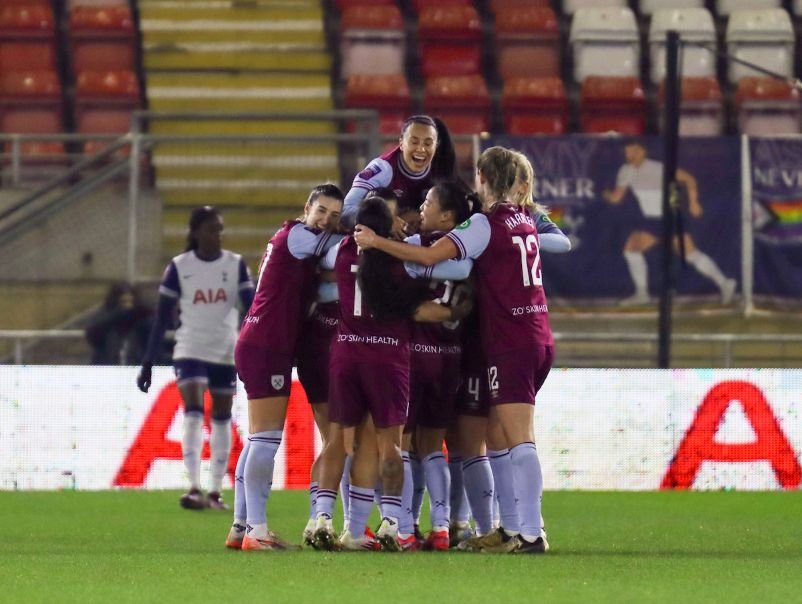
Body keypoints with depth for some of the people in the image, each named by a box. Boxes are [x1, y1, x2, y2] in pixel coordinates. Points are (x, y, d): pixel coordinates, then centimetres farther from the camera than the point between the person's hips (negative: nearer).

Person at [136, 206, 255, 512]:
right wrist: (148, 364, -1)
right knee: (193, 413, -17)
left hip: (226, 353, 2)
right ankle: (194, 488, -23)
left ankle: (215, 491, 16)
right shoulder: (179, 267, -3)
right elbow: (162, 318, 0)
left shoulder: (236, 265, 0)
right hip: (190, 350, -2)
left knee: (221, 418, 7)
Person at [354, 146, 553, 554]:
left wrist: (376, 242, -13)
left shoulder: (485, 223, -11)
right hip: (539, 340, 8)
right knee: (498, 433, 14)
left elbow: (429, 256, -21)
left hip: (511, 345, -8)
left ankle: (532, 534, -19)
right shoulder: (524, 220, 12)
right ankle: (514, 527, 12)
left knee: (520, 440, -12)